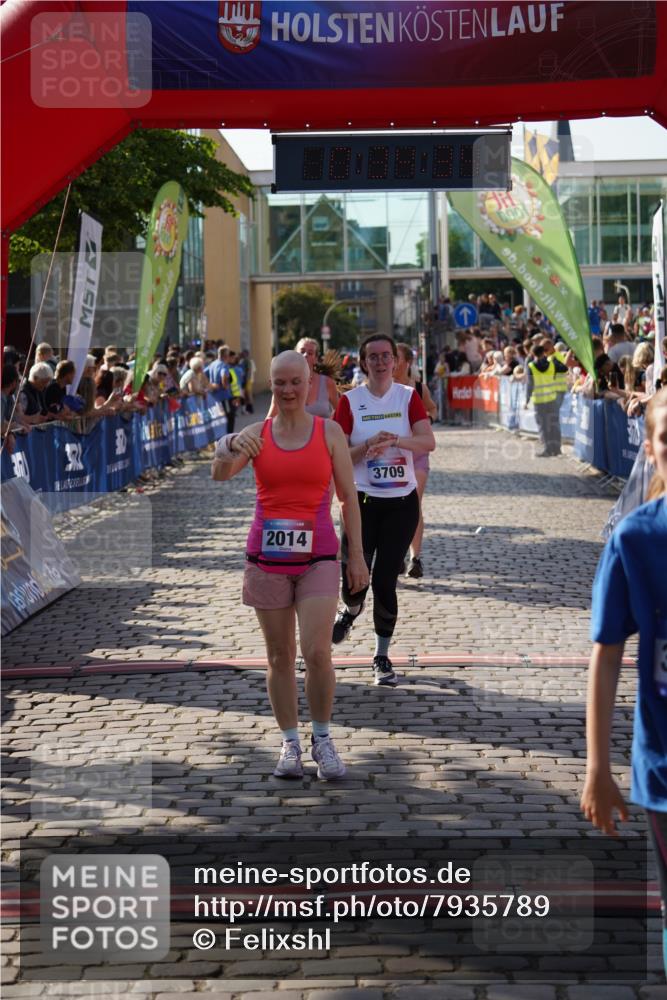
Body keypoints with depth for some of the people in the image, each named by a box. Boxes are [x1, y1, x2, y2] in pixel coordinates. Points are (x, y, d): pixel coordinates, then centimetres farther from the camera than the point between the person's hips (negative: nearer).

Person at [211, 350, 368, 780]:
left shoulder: (330, 432, 2)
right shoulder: (256, 433, 4)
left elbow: (349, 497, 4)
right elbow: (220, 475, -12)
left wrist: (357, 555, 0)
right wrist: (230, 446, -34)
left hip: (317, 558, -1)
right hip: (267, 558, 2)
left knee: (317, 653, -12)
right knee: (280, 657, 6)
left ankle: (323, 739, 6)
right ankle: (290, 744, 16)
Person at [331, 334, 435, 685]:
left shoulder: (408, 397, 3)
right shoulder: (350, 401, -1)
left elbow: (428, 442, -10)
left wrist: (396, 440, -27)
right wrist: (367, 447, -21)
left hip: (402, 502, 1)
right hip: (362, 501, -1)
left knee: (385, 580, -1)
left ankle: (382, 657, 15)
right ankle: (351, 610, 32)